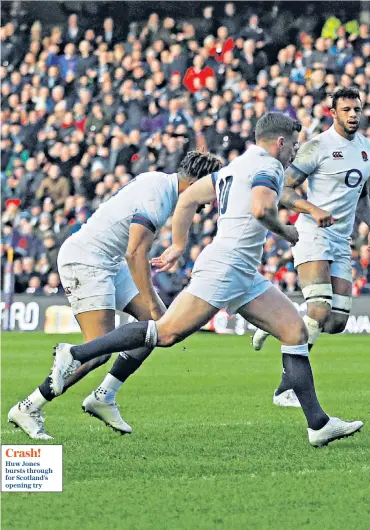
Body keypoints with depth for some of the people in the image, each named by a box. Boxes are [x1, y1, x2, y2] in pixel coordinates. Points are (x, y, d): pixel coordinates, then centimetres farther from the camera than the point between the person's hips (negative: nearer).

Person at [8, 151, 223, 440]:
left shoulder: (159, 181, 9)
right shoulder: (156, 197, -22)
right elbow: (135, 253, -28)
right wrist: (152, 303, -26)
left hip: (110, 261, 11)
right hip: (85, 261, -11)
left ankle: (102, 397, 6)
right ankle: (28, 409, -8)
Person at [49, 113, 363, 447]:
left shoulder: (237, 166, 22)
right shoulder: (269, 167, -7)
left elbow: (189, 198, 22)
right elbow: (260, 208, -27)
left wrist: (178, 246, 26)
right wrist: (283, 231, -8)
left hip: (245, 278, 10)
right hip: (225, 267, -10)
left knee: (296, 331, 5)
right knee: (167, 334, -12)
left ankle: (318, 424, 3)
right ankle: (75, 355, -8)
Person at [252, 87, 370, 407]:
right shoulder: (319, 146, -8)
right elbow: (283, 190, -11)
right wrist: (314, 210, -26)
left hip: (342, 243, 7)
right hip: (313, 236, -7)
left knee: (338, 321, -2)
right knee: (320, 312, -20)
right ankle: (286, 389, -13)